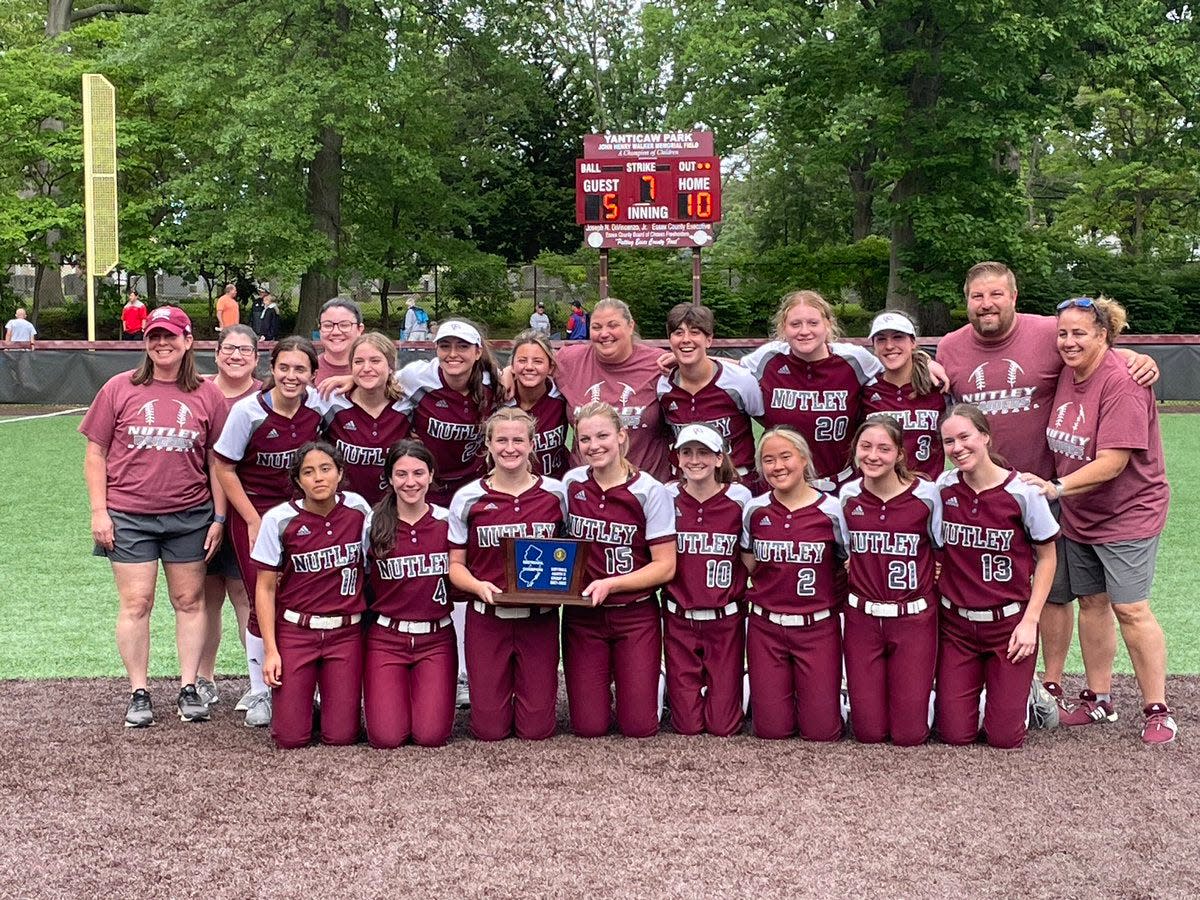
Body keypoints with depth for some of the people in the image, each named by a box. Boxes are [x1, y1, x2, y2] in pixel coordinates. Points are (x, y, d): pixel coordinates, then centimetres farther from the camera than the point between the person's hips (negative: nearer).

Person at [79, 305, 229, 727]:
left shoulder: (208, 395, 2)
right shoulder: (120, 388, 0)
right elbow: (95, 454, 3)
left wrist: (219, 518, 3)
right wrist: (99, 511, -4)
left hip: (190, 515, 1)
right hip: (129, 517, -1)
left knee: (190, 601, 7)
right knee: (136, 602, 1)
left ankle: (188, 688, 17)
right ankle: (139, 693, 11)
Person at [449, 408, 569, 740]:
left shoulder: (556, 493, 1)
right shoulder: (468, 498, -1)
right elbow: (455, 564, 3)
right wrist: (478, 586, -18)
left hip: (539, 617, 0)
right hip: (486, 617, 0)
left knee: (536, 728, 2)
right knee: (489, 728, 2)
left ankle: (530, 691, 34)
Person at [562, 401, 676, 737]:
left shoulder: (649, 492, -9)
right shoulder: (571, 484, 0)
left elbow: (665, 566, -10)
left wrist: (610, 583, -19)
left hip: (636, 615, -2)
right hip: (582, 615, 2)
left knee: (639, 726, -3)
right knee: (589, 726, -2)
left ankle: (650, 682, 29)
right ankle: (603, 687, 31)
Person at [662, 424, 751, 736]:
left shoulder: (739, 498, -5)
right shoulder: (667, 497, -3)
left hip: (726, 619, -1)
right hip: (679, 619, 1)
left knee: (723, 724, 0)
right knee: (688, 724, 2)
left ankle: (737, 686, 32)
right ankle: (680, 687, 34)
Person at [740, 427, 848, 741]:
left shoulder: (831, 510, -7)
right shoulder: (755, 510, 0)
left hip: (817, 628, -2)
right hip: (766, 627, 2)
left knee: (821, 730, -1)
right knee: (771, 729, 2)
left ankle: (816, 691, 30)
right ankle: (783, 688, 33)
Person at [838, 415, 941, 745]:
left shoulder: (927, 494, -8)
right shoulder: (848, 495, 1)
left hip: (913, 618, -2)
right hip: (862, 618, 2)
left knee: (909, 733, -1)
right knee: (868, 732, 3)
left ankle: (920, 695, 31)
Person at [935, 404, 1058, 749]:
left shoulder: (1022, 490, -12)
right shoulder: (943, 487, -3)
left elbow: (1046, 557, -2)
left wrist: (1030, 621, -7)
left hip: (1009, 621, -2)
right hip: (956, 622, 2)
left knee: (1004, 737, -2)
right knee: (955, 734, 0)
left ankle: (1023, 694, 29)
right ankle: (969, 691, 31)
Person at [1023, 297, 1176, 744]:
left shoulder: (1122, 383, -22)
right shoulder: (1068, 373, 2)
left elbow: (1113, 461, -28)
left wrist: (1056, 487, -31)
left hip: (1128, 514, -7)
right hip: (1079, 516, 7)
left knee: (1129, 607, -6)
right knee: (1091, 602, 12)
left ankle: (1157, 710, 5)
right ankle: (1098, 700, 23)